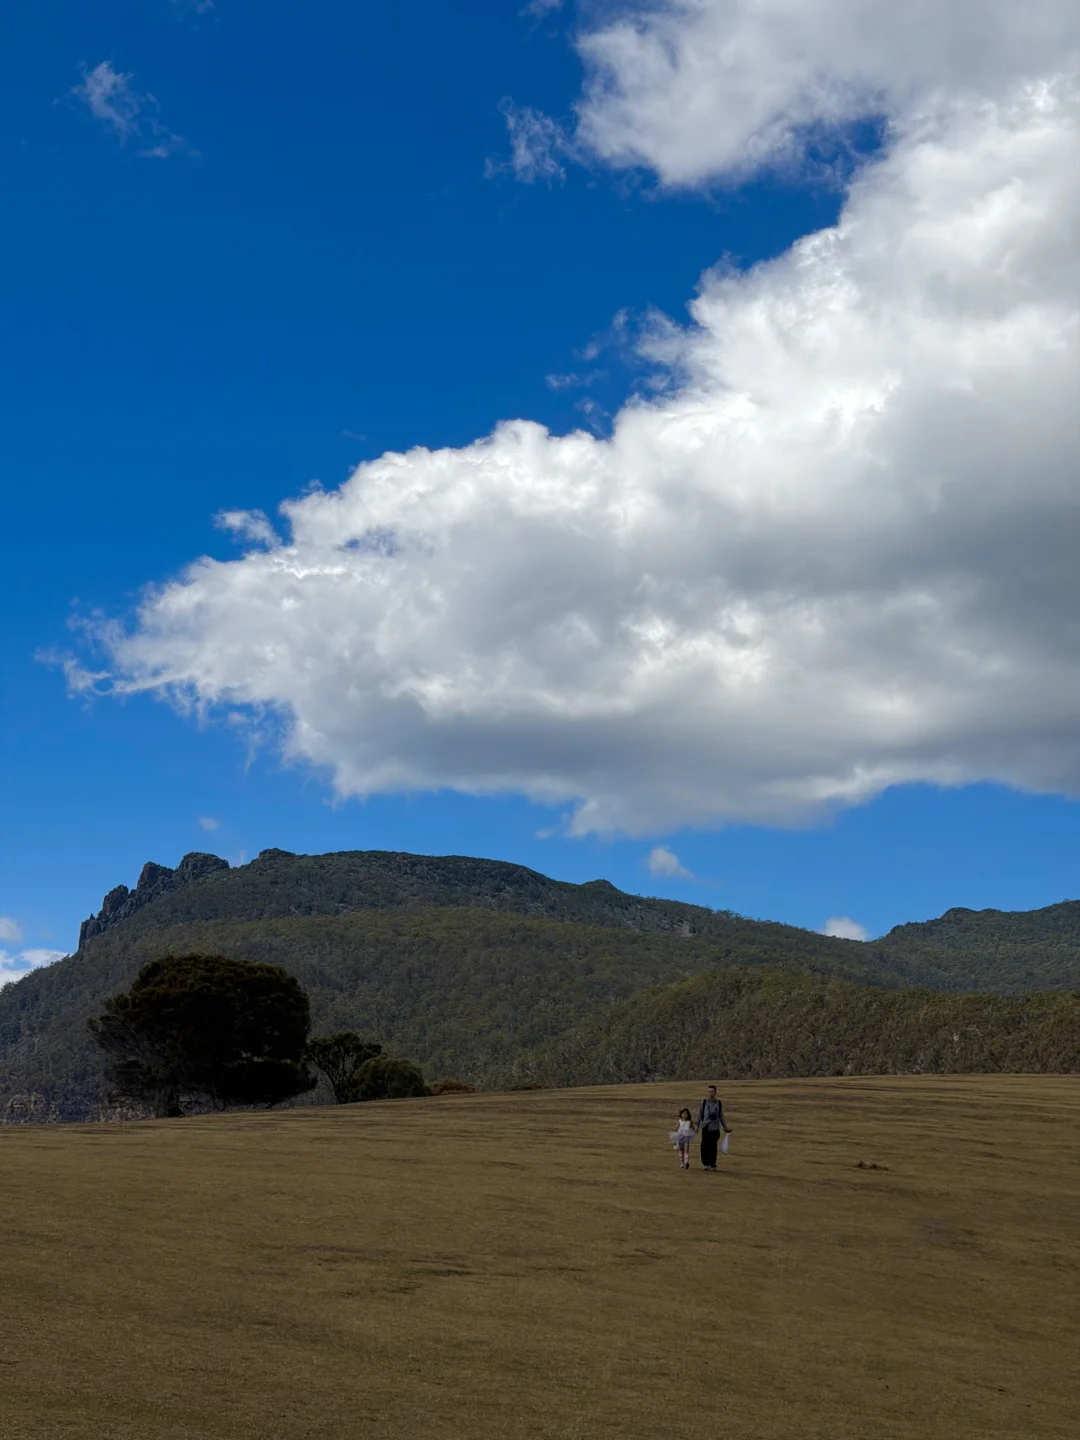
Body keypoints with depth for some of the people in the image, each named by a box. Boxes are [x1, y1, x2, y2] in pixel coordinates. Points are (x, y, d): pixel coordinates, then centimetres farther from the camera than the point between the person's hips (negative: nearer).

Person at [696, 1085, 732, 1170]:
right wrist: (696, 1127, 5)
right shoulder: (703, 1102, 2)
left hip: (715, 1128, 1)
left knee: (713, 1147, 0)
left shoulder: (719, 1103, 6)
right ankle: (706, 1164, 11)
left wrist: (725, 1128, 16)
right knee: (705, 1147, -3)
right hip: (705, 1128, -1)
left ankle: (712, 1165, 9)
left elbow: (721, 1117, 15)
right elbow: (699, 1115, 5)